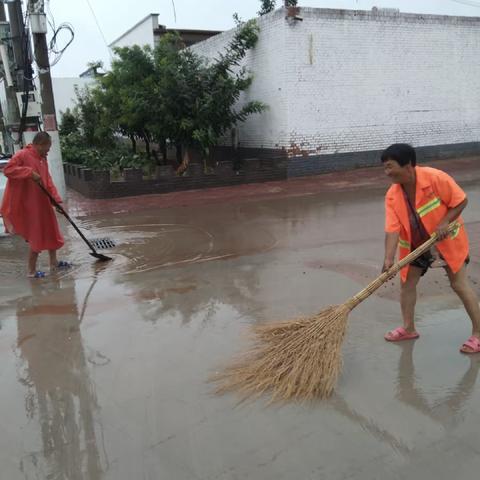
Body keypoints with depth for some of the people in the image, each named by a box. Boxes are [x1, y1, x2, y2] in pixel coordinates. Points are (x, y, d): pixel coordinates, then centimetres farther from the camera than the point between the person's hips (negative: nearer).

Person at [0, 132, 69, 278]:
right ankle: (32, 271, 11)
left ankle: (54, 263, 29)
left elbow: (48, 181, 9)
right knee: (37, 236, -2)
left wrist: (57, 199, -1)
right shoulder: (22, 155, -14)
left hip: (43, 203, 8)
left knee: (51, 232, 15)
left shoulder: (43, 159, 10)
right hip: (29, 205, -8)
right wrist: (29, 172, -30)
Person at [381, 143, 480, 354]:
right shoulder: (392, 196, -17)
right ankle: (409, 328, 25)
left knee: (460, 284, -1)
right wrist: (389, 259, -33)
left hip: (447, 240, -4)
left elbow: (461, 201, -17)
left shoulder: (435, 178, -28)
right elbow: (392, 229, -23)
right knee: (407, 283, 7)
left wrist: (444, 222, -29)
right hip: (415, 244, 4)